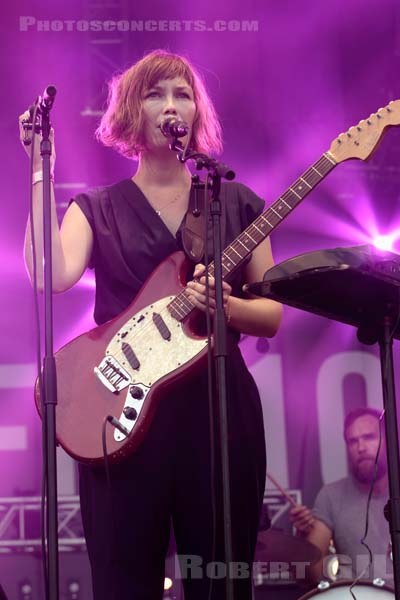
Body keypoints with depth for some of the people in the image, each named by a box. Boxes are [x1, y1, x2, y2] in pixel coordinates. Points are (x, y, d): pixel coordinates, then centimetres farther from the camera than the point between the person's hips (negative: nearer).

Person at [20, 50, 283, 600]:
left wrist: (225, 305, -12)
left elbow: (272, 315, 9)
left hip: (220, 408, 1)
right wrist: (42, 170, -14)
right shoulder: (96, 209, 8)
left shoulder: (237, 203, 11)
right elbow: (53, 275, -13)